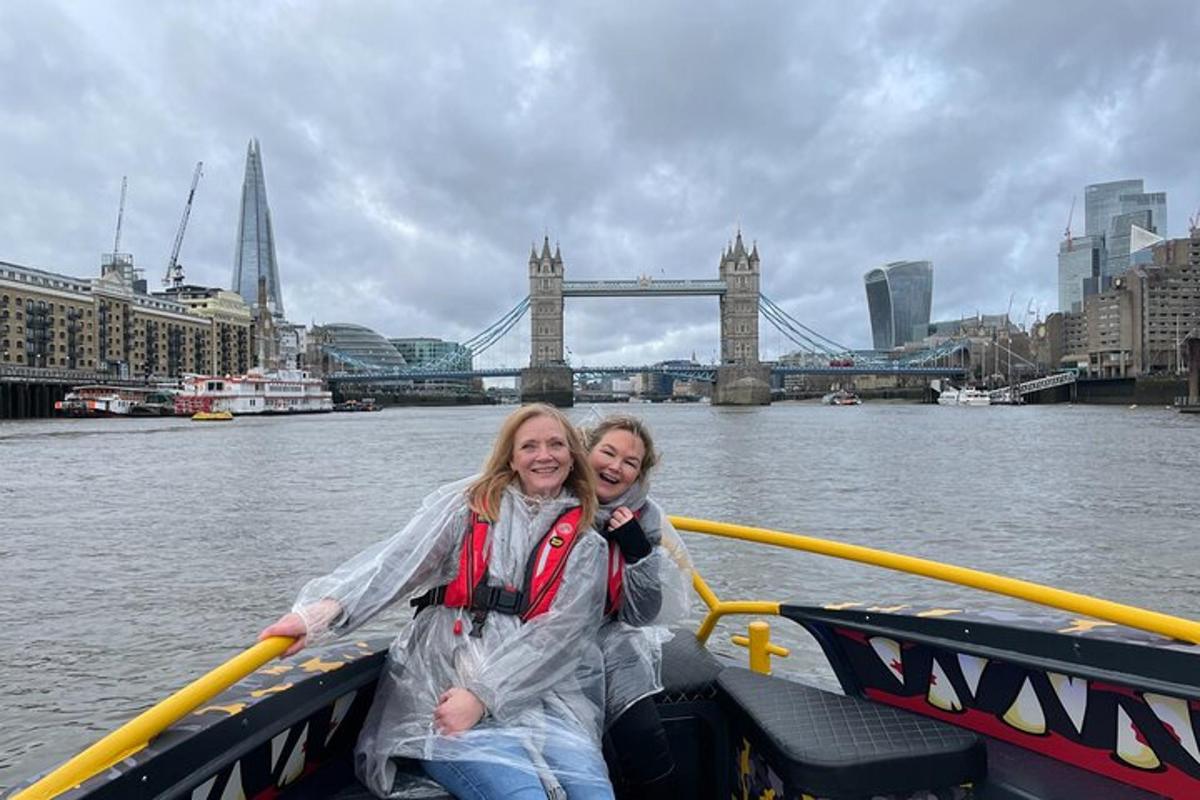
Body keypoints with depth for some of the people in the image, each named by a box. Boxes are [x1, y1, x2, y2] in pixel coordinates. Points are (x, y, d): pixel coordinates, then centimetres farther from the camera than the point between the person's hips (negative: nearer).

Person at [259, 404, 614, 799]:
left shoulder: (586, 545, 9)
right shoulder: (467, 504, 6)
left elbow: (556, 633, -3)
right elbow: (399, 558, -10)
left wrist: (482, 695, -15)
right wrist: (325, 609, -27)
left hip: (539, 697, 2)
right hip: (439, 689, -2)